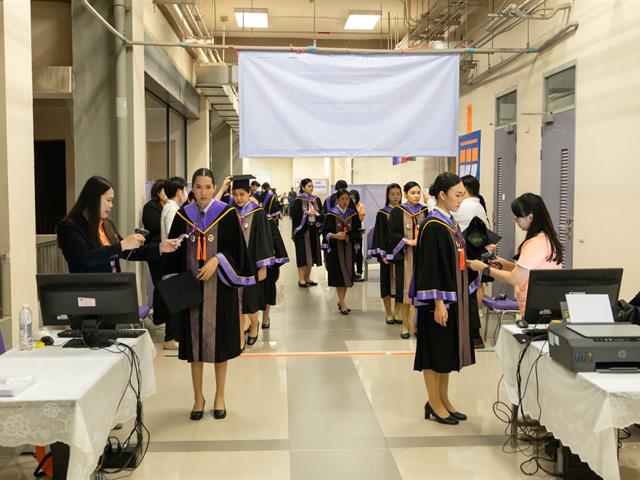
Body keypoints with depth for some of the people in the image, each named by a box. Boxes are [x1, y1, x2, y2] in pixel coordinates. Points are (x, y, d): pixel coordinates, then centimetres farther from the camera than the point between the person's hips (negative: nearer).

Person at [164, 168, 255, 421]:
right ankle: (198, 397, 19)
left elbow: (236, 249, -4)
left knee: (219, 340, 5)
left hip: (220, 286, -2)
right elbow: (175, 254, 8)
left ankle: (220, 396, 19)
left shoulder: (227, 213, -2)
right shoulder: (183, 216, 5)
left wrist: (216, 260, -19)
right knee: (194, 340, 6)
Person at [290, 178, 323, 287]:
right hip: (302, 230, -6)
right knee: (303, 254, -6)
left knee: (311, 254, 8)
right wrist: (306, 213, -21)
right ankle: (301, 279, -2)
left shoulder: (316, 199, 10)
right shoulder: (298, 200, -6)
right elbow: (294, 214, -13)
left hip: (313, 230, 6)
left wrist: (319, 222, -3)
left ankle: (307, 278, 18)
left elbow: (321, 213, 14)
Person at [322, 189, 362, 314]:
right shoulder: (331, 214, -4)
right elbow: (325, 231, -4)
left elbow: (358, 232, 4)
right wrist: (334, 235, -22)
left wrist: (348, 237, -13)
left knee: (347, 274, 8)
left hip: (348, 248, 4)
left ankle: (341, 301, 23)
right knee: (339, 275, -5)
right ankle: (342, 304, -1)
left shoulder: (353, 214, 4)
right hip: (335, 248, -4)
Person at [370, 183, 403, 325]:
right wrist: (382, 254, -14)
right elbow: (380, 234, -5)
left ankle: (397, 312, 17)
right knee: (387, 281, 3)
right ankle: (389, 314, 12)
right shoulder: (382, 213, -1)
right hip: (388, 252, -2)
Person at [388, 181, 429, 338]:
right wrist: (408, 241, -16)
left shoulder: (426, 211, 7)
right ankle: (405, 325, 11)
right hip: (405, 256, -2)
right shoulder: (397, 212, 0)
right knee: (405, 289, 1)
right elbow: (392, 234, -4)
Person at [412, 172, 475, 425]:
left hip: (453, 296, 9)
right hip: (438, 299, -9)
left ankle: (443, 399, 26)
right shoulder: (433, 226, -17)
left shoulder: (450, 222, 10)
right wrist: (438, 302, -22)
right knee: (435, 349, 2)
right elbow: (430, 266, -20)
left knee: (448, 350, 15)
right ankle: (434, 404, 14)